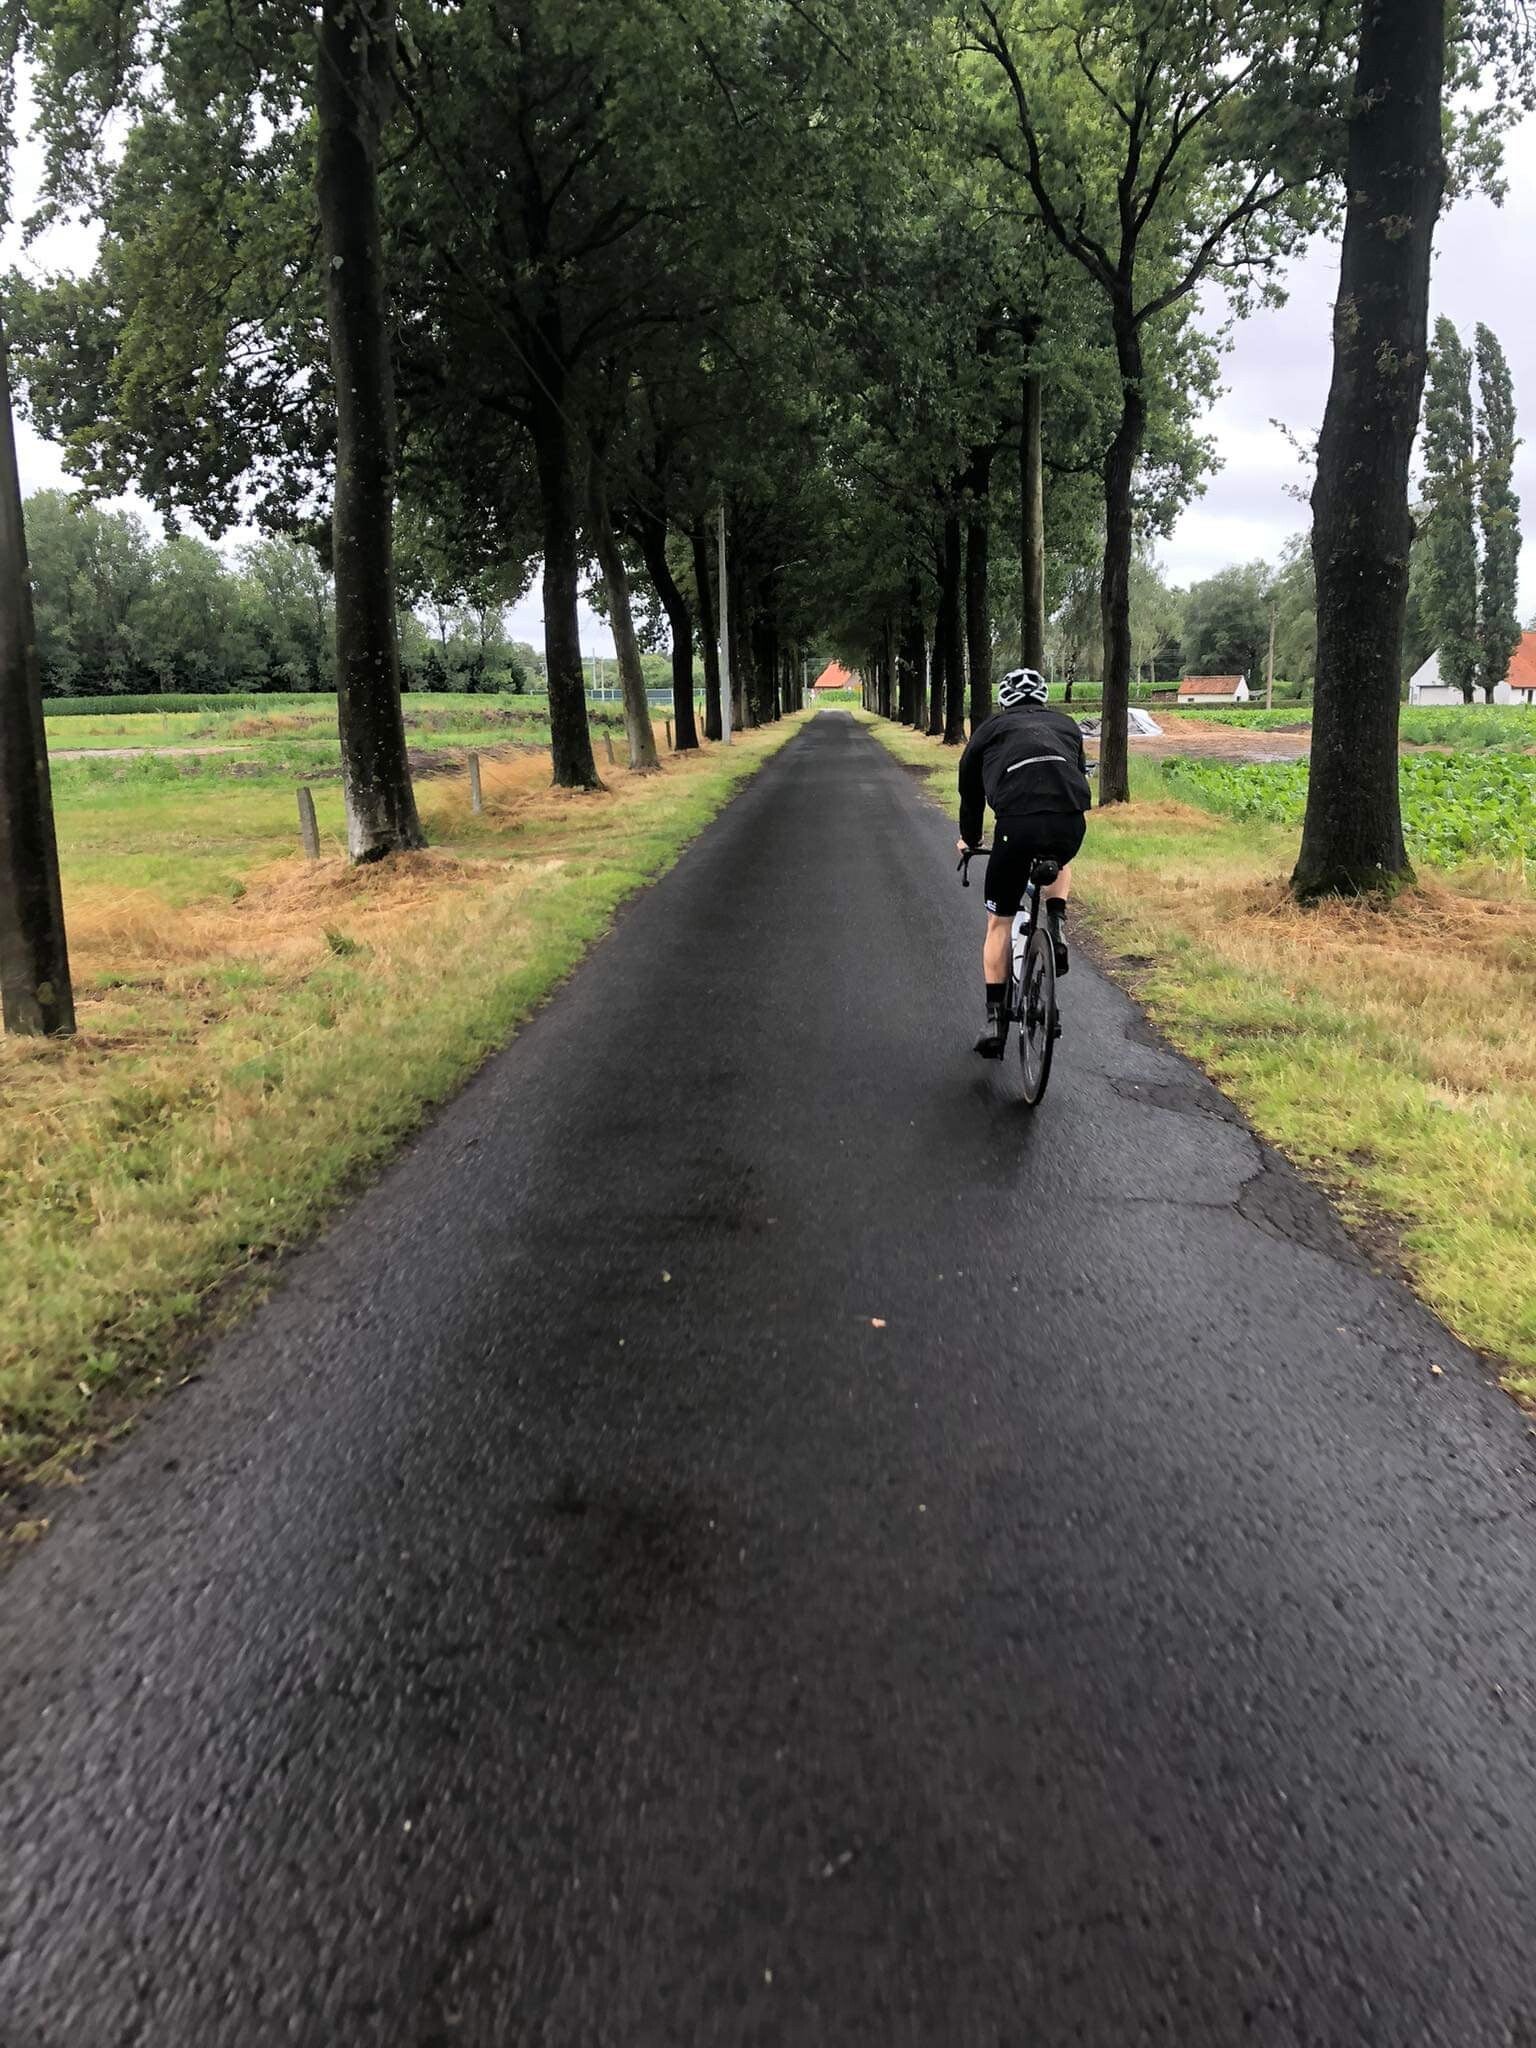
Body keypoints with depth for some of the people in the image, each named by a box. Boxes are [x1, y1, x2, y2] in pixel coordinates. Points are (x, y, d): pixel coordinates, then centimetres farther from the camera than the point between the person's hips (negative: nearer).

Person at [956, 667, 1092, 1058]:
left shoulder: (990, 728, 23)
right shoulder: (1067, 725, 29)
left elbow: (971, 789, 32)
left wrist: (969, 839, 48)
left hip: (1017, 824, -2)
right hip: (1071, 824, 3)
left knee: (999, 923, 15)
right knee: (1060, 862, 41)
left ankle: (995, 1020, 14)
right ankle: (1057, 928, 17)